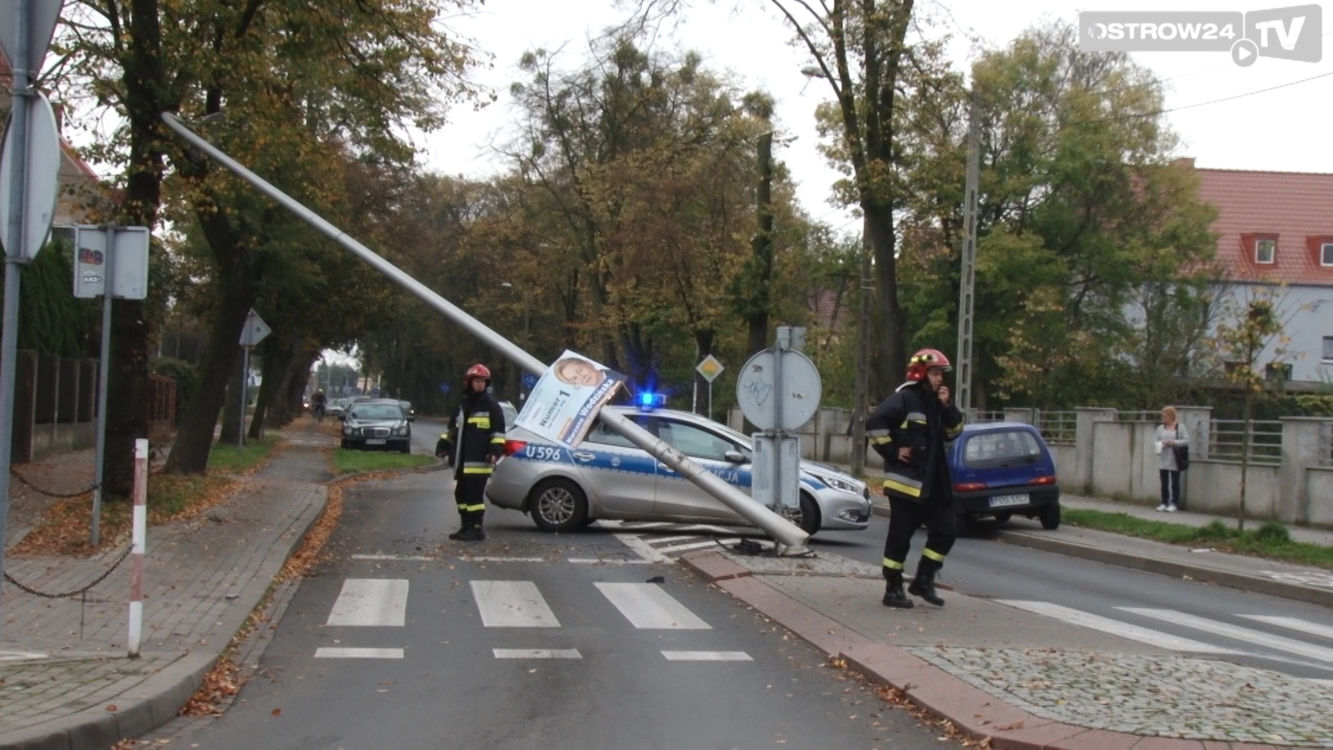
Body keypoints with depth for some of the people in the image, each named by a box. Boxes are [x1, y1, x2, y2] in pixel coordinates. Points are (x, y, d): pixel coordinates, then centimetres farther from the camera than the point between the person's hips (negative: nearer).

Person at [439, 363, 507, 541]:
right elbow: (454, 429, 27)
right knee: (461, 493, 12)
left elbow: (498, 431, -5)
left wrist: (495, 450, -16)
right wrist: (443, 444, 17)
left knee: (474, 495, -10)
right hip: (462, 461, 8)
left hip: (479, 461, -8)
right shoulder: (463, 405, 18)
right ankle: (465, 527, 23)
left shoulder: (491, 405, -2)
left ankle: (476, 529, -5)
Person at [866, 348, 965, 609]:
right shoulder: (904, 398, -11)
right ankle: (893, 589, 8)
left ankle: (923, 581, 17)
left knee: (946, 529, 7)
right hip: (906, 481, -8)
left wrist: (947, 407, -1)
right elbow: (874, 423, -19)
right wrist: (892, 451, -15)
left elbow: (953, 432, 13)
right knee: (900, 537, -1)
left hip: (933, 482, 8)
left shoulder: (936, 402, 14)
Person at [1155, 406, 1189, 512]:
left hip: (1175, 460, -4)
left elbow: (1186, 440, -7)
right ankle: (1164, 502, 13)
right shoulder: (1160, 428, 10)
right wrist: (1160, 444, -14)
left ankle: (1174, 503, 6)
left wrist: (1174, 442, -18)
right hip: (1163, 460, 4)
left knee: (1174, 482, 1)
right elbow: (1155, 442, 8)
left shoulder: (1180, 427, -1)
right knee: (1164, 482, 6)